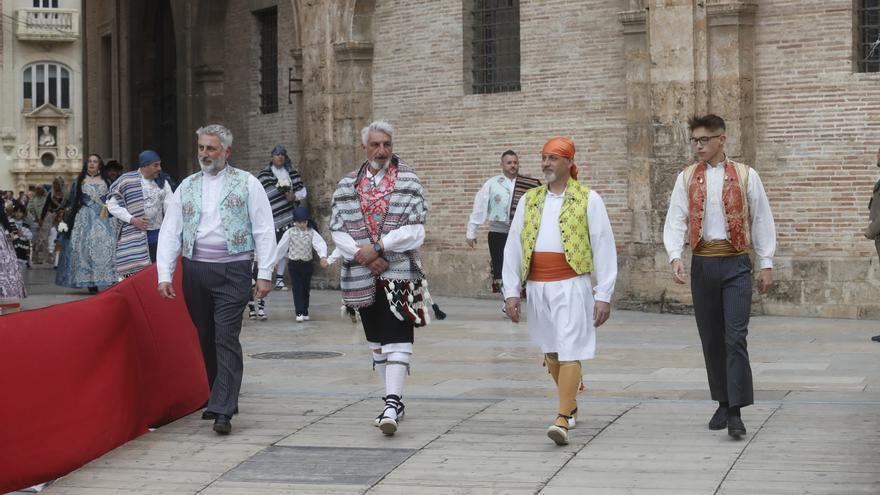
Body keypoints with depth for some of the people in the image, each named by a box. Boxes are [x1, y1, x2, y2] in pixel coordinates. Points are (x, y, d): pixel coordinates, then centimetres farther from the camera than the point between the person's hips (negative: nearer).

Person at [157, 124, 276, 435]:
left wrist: (264, 274, -7)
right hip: (195, 270, 4)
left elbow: (264, 231, 0)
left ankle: (222, 411, -14)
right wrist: (165, 275, 0)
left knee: (226, 339, -12)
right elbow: (169, 232, 10)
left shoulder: (247, 184, 3)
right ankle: (222, 398, 24)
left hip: (232, 271, -4)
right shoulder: (187, 187, 13)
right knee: (206, 338, 10)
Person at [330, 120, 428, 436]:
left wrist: (378, 247, -15)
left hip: (400, 272, -4)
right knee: (376, 342, 13)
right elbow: (338, 230, 2)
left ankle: (392, 403, -19)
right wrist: (363, 256, -13)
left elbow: (415, 231, -9)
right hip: (362, 276, 4)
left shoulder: (408, 182, 0)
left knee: (396, 340, -13)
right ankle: (394, 403, 24)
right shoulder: (347, 186, 9)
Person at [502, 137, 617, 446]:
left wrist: (604, 295, -7)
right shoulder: (529, 200, 11)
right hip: (537, 287, 5)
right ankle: (571, 405, 33)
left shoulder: (588, 200, 0)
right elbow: (513, 247, 10)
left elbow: (604, 249, -3)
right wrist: (511, 291, 4)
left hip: (572, 286, -5)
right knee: (550, 351, 14)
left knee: (569, 352, -11)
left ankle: (563, 420, -14)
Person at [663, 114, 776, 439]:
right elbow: (676, 221, 1)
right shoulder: (686, 179, 7)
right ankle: (723, 403, 21)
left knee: (735, 337, -11)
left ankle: (736, 411, -12)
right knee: (711, 339, 9)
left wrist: (766, 264, 2)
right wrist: (675, 257, -15)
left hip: (735, 264, -3)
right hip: (702, 264, 3)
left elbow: (762, 220, 5)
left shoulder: (745, 176, 2)